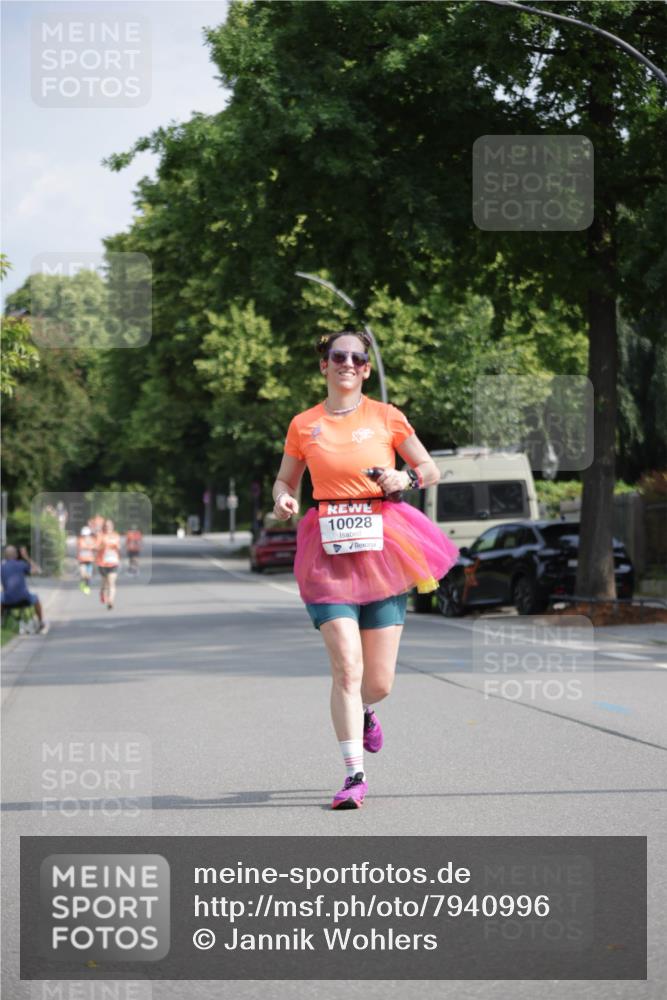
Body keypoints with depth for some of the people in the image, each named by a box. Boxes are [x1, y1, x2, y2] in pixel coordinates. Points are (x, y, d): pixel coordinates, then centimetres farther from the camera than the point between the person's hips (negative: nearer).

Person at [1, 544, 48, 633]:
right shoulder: (21, 565, 0)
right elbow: (37, 570, 15)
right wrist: (26, 557, 19)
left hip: (8, 603, 1)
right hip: (23, 600, -1)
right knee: (35, 598, 33)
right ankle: (42, 624, 38)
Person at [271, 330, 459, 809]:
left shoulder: (386, 417, 5)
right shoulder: (304, 425, 7)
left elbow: (431, 470, 13)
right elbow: (285, 481, 18)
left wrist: (405, 479, -8)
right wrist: (284, 500, -5)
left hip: (382, 543, 0)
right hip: (328, 548, 0)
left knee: (380, 681, 1)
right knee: (346, 665, -15)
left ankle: (365, 712, 39)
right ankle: (355, 775, -8)